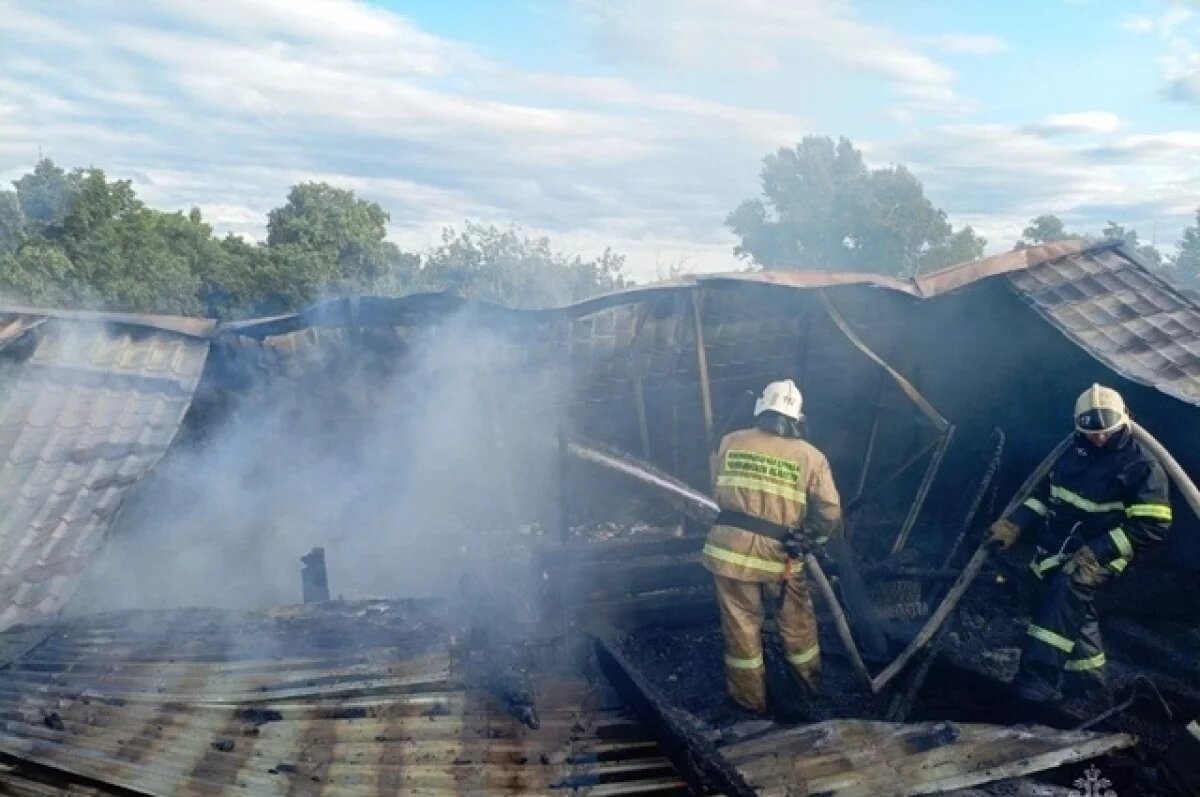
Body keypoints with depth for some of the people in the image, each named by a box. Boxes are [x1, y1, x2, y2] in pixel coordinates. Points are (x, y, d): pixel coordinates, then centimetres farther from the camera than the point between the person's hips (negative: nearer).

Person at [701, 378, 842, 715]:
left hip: (730, 549, 0)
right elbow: (830, 513, -8)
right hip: (781, 554, 0)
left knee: (741, 624, 14)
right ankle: (811, 679, 43)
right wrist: (808, 540, 8)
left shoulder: (729, 443, -1)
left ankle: (751, 698, 26)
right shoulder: (810, 456, -5)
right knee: (796, 620, 23)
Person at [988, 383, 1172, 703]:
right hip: (1056, 551, 8)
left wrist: (1097, 552, -25)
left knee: (1065, 593, -31)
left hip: (1098, 556, -7)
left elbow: (1151, 525, -17)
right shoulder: (1076, 451, 9)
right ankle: (1089, 683, 31)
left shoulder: (1141, 466, -12)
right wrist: (1014, 524, 7)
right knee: (1074, 612, 12)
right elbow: (1045, 491, 20)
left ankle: (1037, 682, -37)